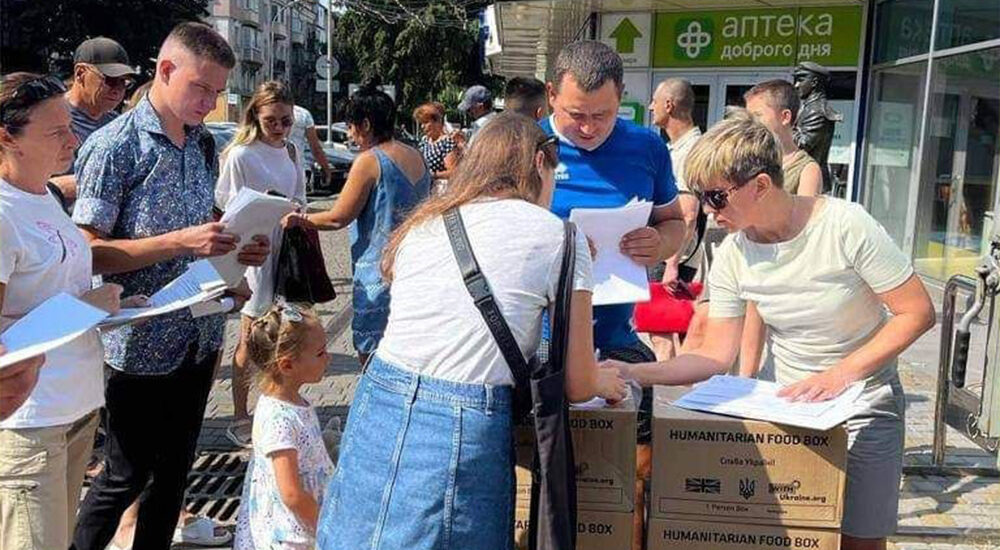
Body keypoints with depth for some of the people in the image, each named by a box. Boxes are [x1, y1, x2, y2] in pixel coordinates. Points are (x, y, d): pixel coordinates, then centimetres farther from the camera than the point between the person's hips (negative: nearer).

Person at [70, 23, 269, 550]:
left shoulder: (203, 145, 8)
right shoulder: (114, 146, -13)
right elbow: (91, 252, -17)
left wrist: (237, 252, -3)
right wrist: (181, 242, -26)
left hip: (200, 336, 6)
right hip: (141, 344, -6)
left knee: (175, 467, 17)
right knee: (126, 475, 8)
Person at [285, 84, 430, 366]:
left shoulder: (369, 161, -14)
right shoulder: (417, 157, 7)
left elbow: (338, 218, -10)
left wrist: (298, 220, 4)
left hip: (379, 276, -8)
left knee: (370, 355, 2)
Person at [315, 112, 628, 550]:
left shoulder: (421, 224, 12)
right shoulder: (557, 237, -2)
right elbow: (577, 385, 1)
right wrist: (605, 383, 24)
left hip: (378, 405, 5)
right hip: (463, 433, -5)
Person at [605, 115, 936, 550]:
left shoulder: (844, 224, -21)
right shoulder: (732, 255, -8)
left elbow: (917, 312, -15)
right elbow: (717, 356, -6)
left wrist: (842, 372, -24)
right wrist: (634, 373, -17)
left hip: (865, 400, -3)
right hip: (790, 401, 3)